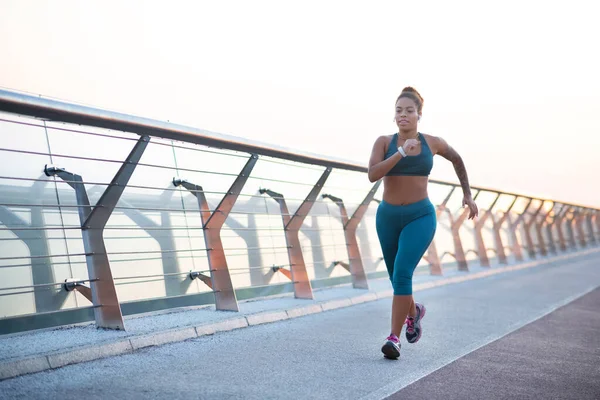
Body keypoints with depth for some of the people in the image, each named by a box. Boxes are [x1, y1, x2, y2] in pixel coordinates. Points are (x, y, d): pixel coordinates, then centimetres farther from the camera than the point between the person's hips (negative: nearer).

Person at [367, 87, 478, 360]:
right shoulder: (383, 142, -3)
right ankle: (413, 312, 48)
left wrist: (468, 194, 20)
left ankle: (393, 339, -15)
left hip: (420, 218, -2)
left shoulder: (433, 142, 1)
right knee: (397, 278, 16)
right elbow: (372, 175, -19)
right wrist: (401, 153, -28)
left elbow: (456, 159, 21)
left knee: (402, 274, -22)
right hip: (388, 217, 2)